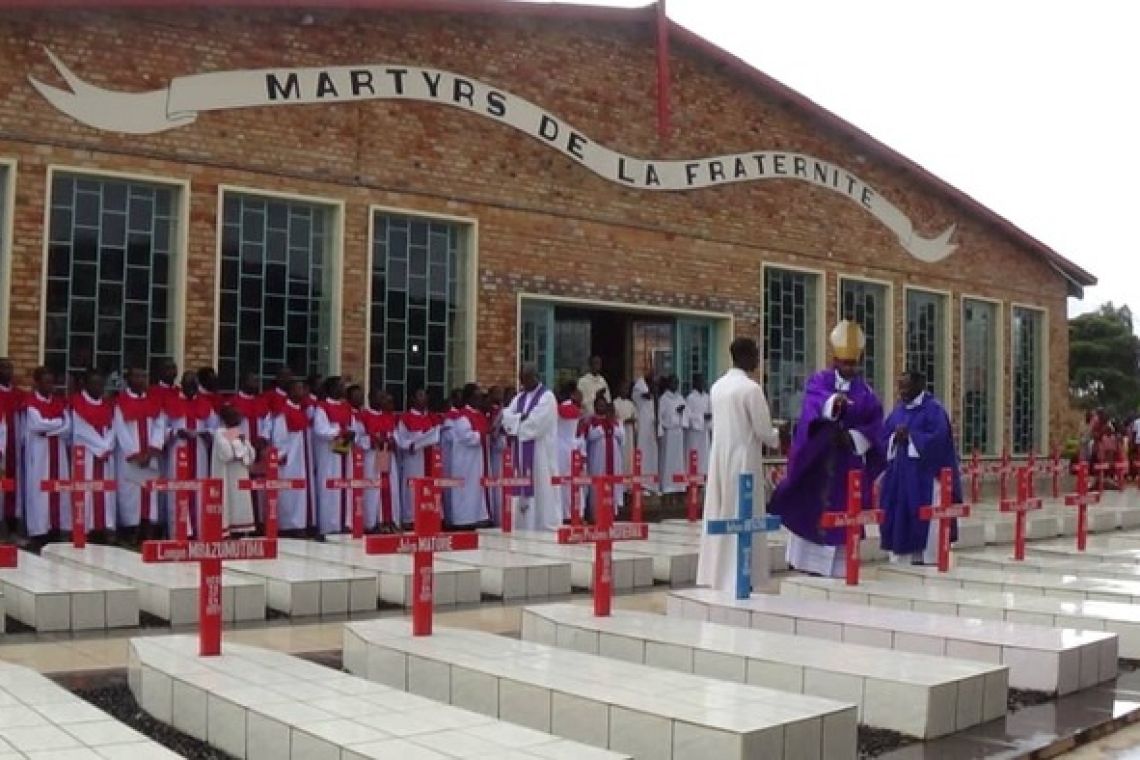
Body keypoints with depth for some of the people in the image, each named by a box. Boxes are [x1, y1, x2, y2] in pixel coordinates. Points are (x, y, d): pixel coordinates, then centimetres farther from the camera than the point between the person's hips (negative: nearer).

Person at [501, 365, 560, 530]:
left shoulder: (547, 397, -6)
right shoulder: (519, 398, 16)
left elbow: (536, 422, -16)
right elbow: (507, 416, 2)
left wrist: (517, 420, -4)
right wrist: (523, 417, -14)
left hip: (541, 451, -6)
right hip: (523, 451, 6)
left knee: (542, 485, -6)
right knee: (523, 485, 4)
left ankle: (547, 524, -4)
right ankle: (525, 523, 7)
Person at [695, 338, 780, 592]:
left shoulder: (717, 386, 7)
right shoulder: (751, 388, -13)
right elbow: (763, 431, -11)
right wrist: (777, 437, 12)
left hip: (718, 457, 7)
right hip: (743, 459, -7)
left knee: (719, 516, 11)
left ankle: (715, 576, 16)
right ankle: (737, 578, 1)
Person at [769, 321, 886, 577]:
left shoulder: (866, 392, 7)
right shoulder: (819, 380, 1)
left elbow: (875, 424, 0)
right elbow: (814, 400, -22)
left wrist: (854, 436, -17)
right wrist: (832, 401, -44)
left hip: (849, 461, 1)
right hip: (817, 458, -1)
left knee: (842, 514, 2)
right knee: (810, 509, 1)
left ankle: (838, 566, 8)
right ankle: (807, 560, 9)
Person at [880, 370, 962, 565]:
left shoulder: (933, 409, -6)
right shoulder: (898, 409, 14)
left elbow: (938, 438, -17)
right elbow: (885, 435, 12)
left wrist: (910, 436, -17)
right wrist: (895, 438, -9)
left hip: (925, 474, -7)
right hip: (900, 473, 7)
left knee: (924, 518, -5)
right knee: (899, 516, 5)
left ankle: (927, 557, 0)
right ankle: (902, 556, 11)